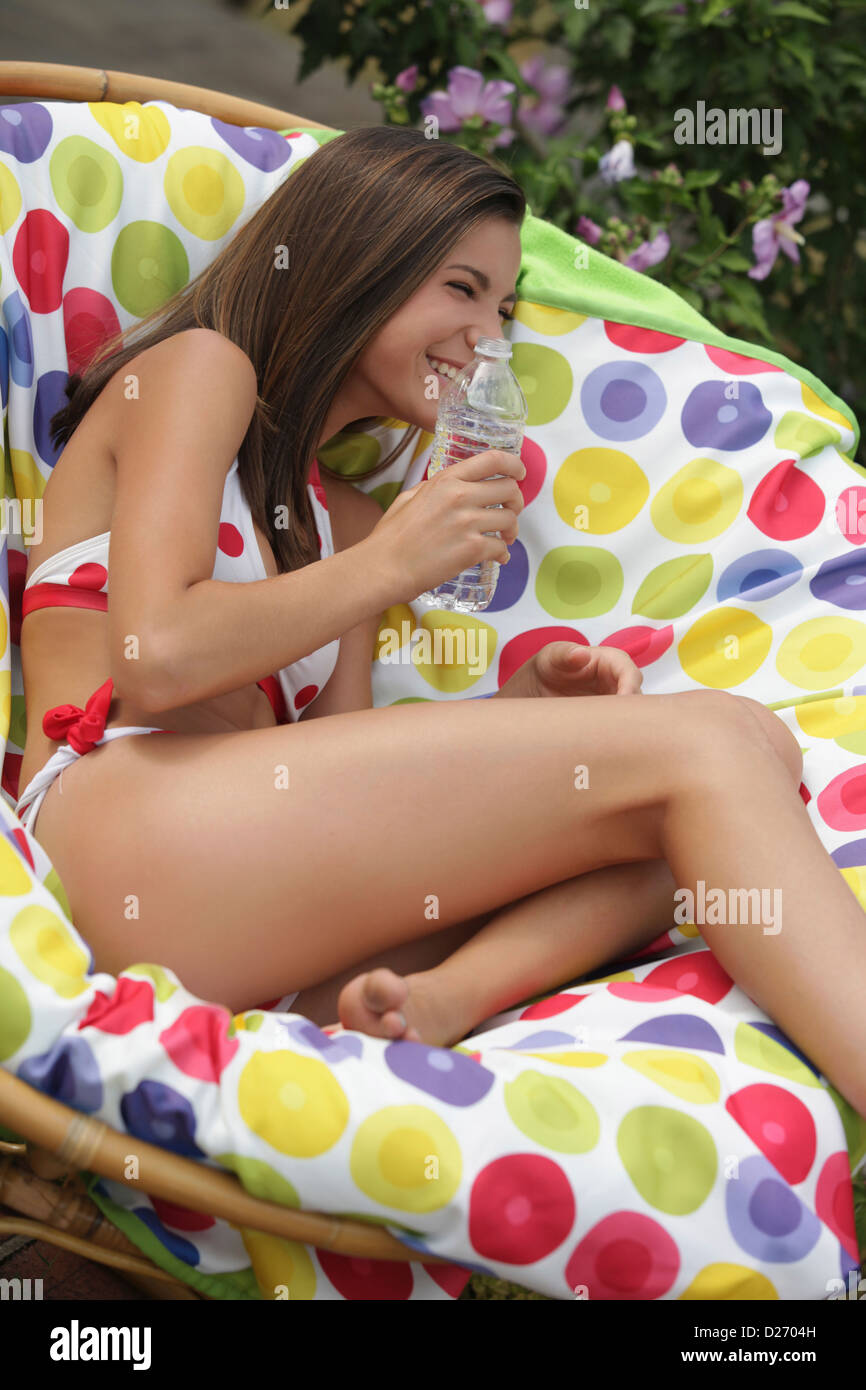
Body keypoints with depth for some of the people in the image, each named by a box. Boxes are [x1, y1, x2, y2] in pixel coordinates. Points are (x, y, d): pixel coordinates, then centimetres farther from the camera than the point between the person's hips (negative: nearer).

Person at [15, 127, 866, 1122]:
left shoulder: (338, 517, 31)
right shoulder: (199, 367, 10)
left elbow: (343, 785, 17)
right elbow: (155, 654, -8)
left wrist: (517, 712, 2)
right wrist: (389, 567, 0)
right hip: (132, 822, -7)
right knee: (711, 748, -17)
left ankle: (431, 1002, -31)